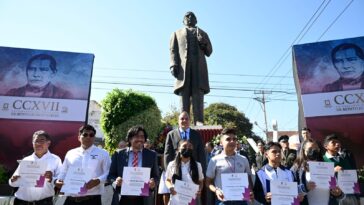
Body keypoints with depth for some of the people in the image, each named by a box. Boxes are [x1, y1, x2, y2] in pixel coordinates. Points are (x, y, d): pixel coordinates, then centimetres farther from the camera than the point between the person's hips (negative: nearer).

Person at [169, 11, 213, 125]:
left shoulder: (202, 33, 30)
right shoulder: (177, 33, 29)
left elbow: (209, 52, 19)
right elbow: (173, 50, 13)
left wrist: (204, 43, -3)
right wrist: (173, 65, -4)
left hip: (199, 66, 1)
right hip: (183, 66, 0)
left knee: (198, 94, -11)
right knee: (184, 95, -10)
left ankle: (199, 122, -17)